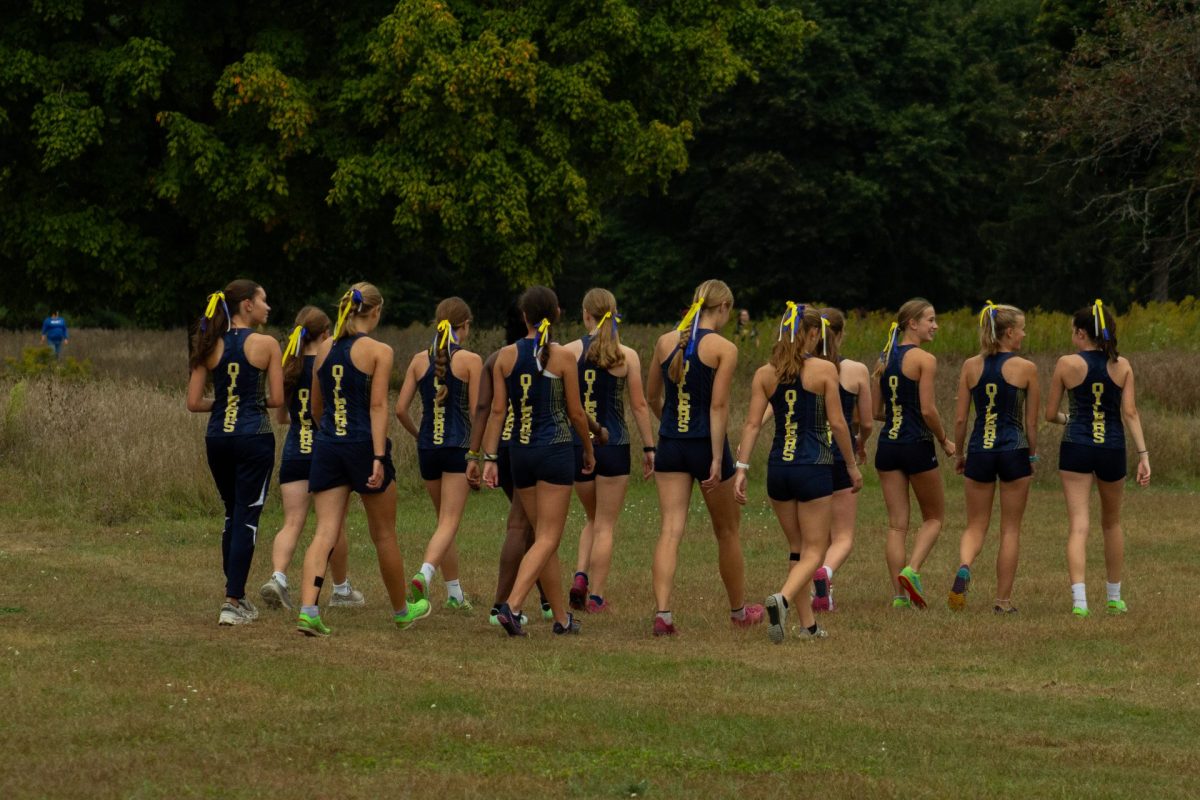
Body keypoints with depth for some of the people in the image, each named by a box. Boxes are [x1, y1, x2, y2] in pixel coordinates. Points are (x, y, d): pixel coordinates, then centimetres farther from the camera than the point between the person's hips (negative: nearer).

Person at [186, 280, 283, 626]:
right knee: (247, 519, -1)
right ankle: (232, 603, -6)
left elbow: (194, 402, 2)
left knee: (233, 516, 20)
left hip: (217, 438, 5)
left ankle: (237, 596, 26)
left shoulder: (211, 347, 4)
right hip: (254, 438, -5)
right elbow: (277, 399, -7)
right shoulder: (265, 344, -7)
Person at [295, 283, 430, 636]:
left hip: (327, 446, 4)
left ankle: (308, 609, -21)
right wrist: (379, 457, -18)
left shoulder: (324, 349, 8)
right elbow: (378, 406, -14)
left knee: (325, 532, -2)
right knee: (384, 534, 12)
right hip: (363, 445, -4)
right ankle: (402, 610, 29)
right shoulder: (378, 351, -7)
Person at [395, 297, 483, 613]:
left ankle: (454, 593, 22)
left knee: (444, 520, 17)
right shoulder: (470, 361, -6)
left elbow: (400, 409, 3)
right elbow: (476, 412, -7)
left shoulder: (420, 360, 6)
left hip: (428, 447, 5)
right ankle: (424, 573, -32)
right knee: (449, 523, -7)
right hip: (458, 446, -5)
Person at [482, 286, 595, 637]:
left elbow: (497, 410, 0)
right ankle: (512, 606, -22)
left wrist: (489, 457, 3)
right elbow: (576, 413, -3)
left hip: (520, 451, 4)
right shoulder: (562, 357, -8)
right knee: (547, 538, -3)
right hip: (556, 450, -4)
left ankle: (561, 617, 19)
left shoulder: (506, 356, 1)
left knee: (545, 536, 14)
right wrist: (589, 450, 13)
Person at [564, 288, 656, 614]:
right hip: (613, 446, -2)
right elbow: (639, 405, -3)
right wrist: (649, 447, 4)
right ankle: (596, 596, 4)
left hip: (576, 445, 2)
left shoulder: (569, 352, -2)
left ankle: (581, 575, 0)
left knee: (593, 519, 21)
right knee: (605, 526, 6)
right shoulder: (627, 356, -4)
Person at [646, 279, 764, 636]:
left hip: (670, 445, 3)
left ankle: (662, 612, -17)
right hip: (706, 444, -3)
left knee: (670, 529, -2)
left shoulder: (665, 342, 5)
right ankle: (739, 610, 29)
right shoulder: (723, 348, -9)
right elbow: (719, 406, -15)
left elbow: (652, 397, 15)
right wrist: (718, 460, -16)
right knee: (727, 531, 14)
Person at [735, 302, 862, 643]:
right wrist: (852, 466, 5)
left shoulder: (765, 373, 3)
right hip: (814, 468, -4)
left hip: (778, 468, 4)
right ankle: (782, 599, -27)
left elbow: (752, 423, -2)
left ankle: (808, 624, 18)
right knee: (813, 551, 0)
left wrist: (741, 468, -2)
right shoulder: (824, 370, -7)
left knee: (797, 548, 18)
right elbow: (837, 422, -6)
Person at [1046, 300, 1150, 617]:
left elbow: (1050, 414, 3)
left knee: (1078, 525, -6)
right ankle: (1115, 596, 32)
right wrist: (1143, 454, -3)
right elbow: (1130, 413, -4)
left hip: (1076, 448, -2)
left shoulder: (1067, 364, -3)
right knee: (1112, 523, 22)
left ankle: (1079, 599, -22)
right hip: (1113, 449, 2)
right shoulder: (1122, 365, 2)